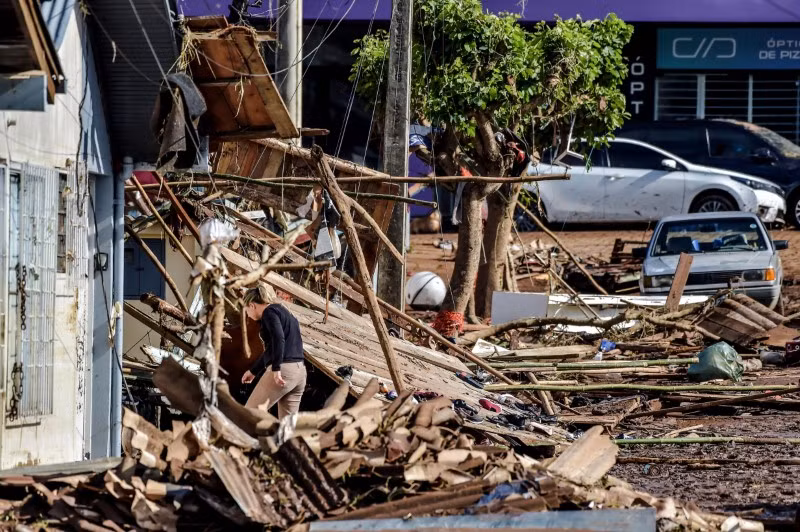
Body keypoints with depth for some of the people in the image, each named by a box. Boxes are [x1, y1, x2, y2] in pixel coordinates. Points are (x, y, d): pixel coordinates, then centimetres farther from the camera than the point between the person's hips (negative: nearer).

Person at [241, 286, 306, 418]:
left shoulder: (269, 312, -4)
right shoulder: (282, 312, 25)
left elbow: (278, 339, -21)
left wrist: (276, 369, -26)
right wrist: (253, 371, 42)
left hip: (283, 371, -9)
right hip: (299, 372, 9)